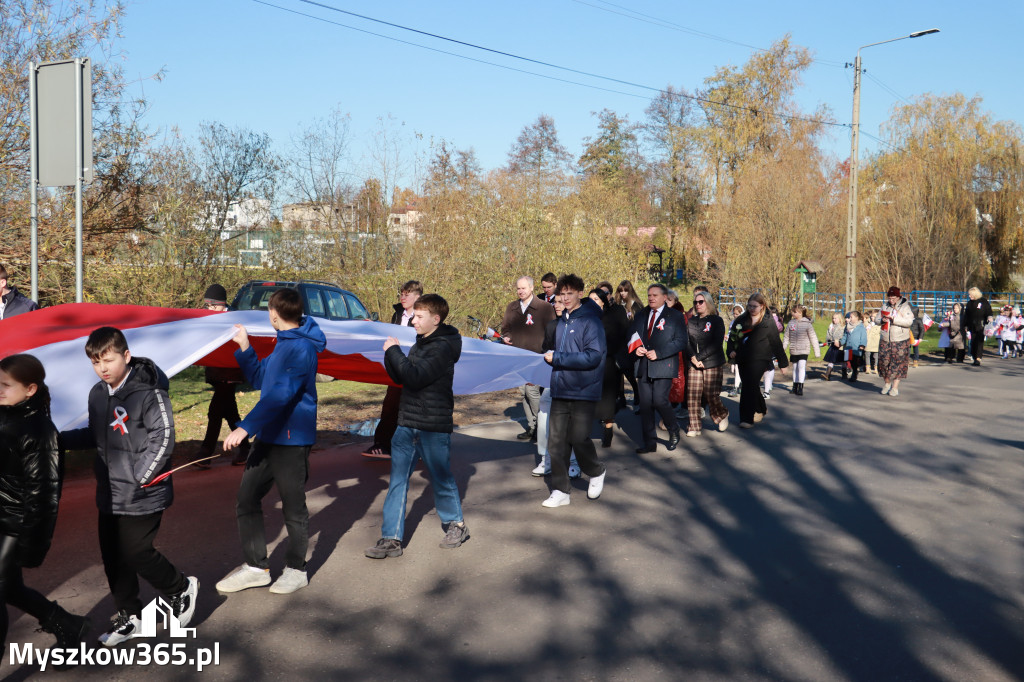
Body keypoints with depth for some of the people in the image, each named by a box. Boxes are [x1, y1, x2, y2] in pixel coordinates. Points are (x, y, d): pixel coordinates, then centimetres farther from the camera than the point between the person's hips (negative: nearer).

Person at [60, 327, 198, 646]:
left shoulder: (148, 392, -14)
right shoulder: (97, 394, 8)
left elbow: (163, 437, -16)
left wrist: (140, 476, -18)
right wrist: (61, 440, 11)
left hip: (142, 496, -7)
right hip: (109, 493, 7)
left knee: (136, 552, -5)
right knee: (113, 556, 11)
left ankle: (181, 589, 21)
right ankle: (130, 616, 26)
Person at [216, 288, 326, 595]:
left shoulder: (301, 348, -19)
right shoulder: (283, 344, 14)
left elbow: (280, 394, -29)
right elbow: (260, 379, 23)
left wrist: (246, 427, -32)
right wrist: (244, 347, 15)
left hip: (292, 440, -10)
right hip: (268, 437, 10)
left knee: (293, 507, 5)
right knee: (246, 498, 11)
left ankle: (296, 569, 21)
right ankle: (255, 566, 23)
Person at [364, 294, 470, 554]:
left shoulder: (443, 347, -16)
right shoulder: (421, 344, 12)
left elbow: (415, 377, -25)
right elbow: (399, 377, 15)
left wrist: (394, 351, -16)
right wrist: (391, 354, -2)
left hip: (434, 427, -8)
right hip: (408, 423, 8)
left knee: (441, 479, 9)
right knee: (397, 481, 4)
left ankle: (456, 525, 30)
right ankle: (391, 538, 8)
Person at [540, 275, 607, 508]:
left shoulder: (590, 321, -10)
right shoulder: (561, 322, 13)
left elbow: (593, 357, -19)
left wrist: (557, 358, -19)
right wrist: (549, 356, 5)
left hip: (583, 392, -6)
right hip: (560, 391, 6)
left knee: (579, 438, -5)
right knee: (556, 442, 4)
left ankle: (597, 473, 25)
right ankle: (560, 491, 14)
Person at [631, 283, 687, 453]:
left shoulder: (675, 316, 2)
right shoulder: (641, 315, 17)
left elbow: (681, 341, -6)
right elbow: (631, 337, 21)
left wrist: (658, 353, -15)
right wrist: (636, 349, -2)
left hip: (664, 366, -5)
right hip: (643, 367, 5)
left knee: (660, 400, -14)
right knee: (645, 405, 2)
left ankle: (674, 431, 14)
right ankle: (650, 442, 12)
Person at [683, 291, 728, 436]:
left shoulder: (716, 321, 2)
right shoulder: (691, 321, 14)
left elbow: (717, 343, -8)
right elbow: (686, 341, 5)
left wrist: (699, 357, -13)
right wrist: (693, 358, -12)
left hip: (712, 363, -3)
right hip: (693, 364, 4)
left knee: (711, 394, -6)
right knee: (692, 396, -3)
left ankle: (722, 415, 24)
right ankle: (694, 427, 4)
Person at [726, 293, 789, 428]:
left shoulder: (768, 322, -1)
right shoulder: (741, 320, 8)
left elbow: (776, 343, 4)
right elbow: (732, 337, 15)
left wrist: (783, 363, 7)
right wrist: (731, 350, -5)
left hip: (759, 360, -5)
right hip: (742, 360, 5)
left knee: (750, 386, -14)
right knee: (749, 386, 12)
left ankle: (747, 418, -10)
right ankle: (761, 409, 36)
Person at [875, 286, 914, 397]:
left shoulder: (905, 307, -7)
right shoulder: (885, 306, 8)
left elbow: (908, 322, -19)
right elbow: (876, 318, 12)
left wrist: (894, 319, -27)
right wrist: (882, 320, -11)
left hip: (900, 341, -4)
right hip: (885, 340, 4)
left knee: (898, 363, -1)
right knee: (884, 361, 3)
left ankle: (895, 387, 7)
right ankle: (887, 383, 24)